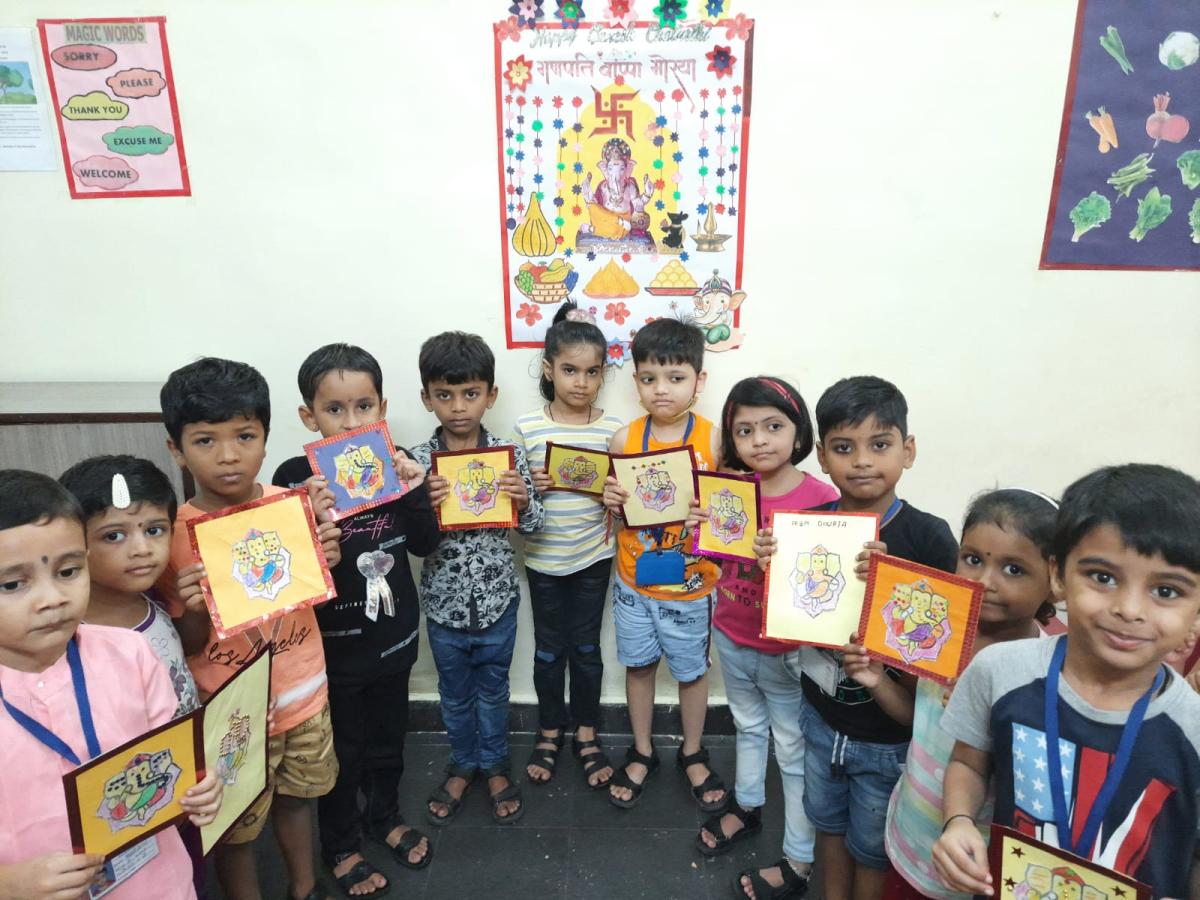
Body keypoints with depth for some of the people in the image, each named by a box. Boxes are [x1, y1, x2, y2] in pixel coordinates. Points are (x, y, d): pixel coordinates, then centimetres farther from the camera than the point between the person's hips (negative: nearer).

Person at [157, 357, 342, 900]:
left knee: (295, 795, 24)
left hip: (303, 693, 3)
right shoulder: (176, 533, -17)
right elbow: (188, 645, -9)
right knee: (235, 827, 15)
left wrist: (327, 553, -17)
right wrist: (195, 607, -30)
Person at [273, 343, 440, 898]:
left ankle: (384, 816, 49)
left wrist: (414, 492, -18)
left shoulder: (395, 463, -7)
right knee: (340, 748, 16)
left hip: (394, 633, 4)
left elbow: (426, 544, -2)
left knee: (388, 735, 23)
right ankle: (340, 845, 41)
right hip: (332, 642, -3)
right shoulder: (295, 477, -17)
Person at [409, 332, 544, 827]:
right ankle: (463, 765, 44)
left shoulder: (511, 454, -10)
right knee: (455, 693, 21)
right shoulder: (417, 461, -12)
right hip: (444, 601, 0)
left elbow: (532, 525, 0)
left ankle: (495, 766, 43)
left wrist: (523, 499, -21)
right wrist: (421, 504, -25)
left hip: (497, 599, 0)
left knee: (493, 689, 20)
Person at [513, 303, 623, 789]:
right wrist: (528, 488, -21)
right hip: (543, 558, 0)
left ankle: (586, 735, 34)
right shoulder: (527, 427, -7)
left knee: (586, 647, 14)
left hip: (593, 556, 0)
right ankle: (549, 733, 36)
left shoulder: (612, 429, -5)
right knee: (548, 649, 15)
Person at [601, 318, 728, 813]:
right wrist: (610, 500, -17)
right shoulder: (625, 438, -7)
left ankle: (692, 753, 41)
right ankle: (642, 752, 40)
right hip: (633, 580, 2)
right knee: (639, 664, 18)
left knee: (691, 669, 16)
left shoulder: (714, 438, -14)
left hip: (691, 584, -2)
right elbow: (616, 510, 4)